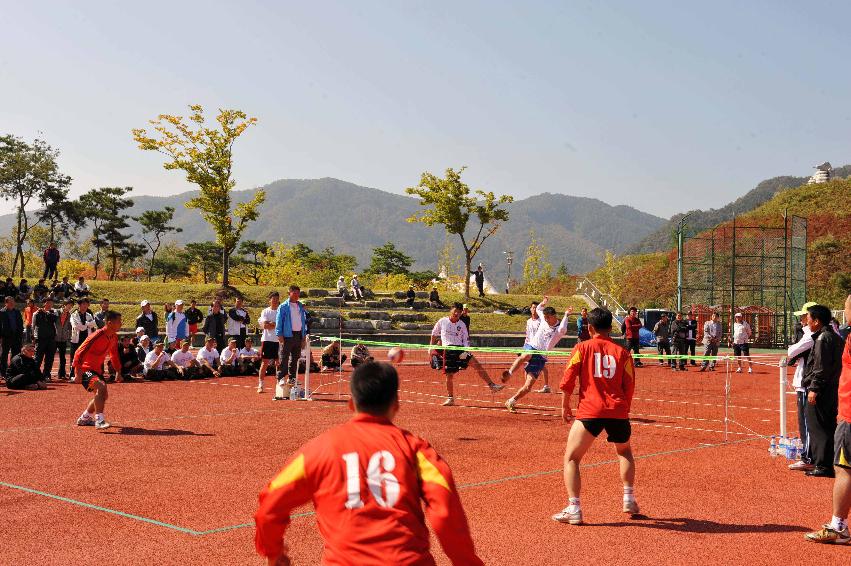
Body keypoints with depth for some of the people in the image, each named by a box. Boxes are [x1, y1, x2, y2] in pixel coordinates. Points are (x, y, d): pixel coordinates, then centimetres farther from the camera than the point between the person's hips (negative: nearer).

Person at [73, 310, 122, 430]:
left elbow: (114, 355, 19)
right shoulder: (97, 336, -24)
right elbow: (79, 353, -23)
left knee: (103, 396, 16)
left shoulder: (114, 337, 2)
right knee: (101, 386, -31)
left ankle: (84, 418, 34)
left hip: (97, 369, 9)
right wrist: (78, 373, -27)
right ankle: (99, 419, -32)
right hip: (85, 369, -9)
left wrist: (118, 372, 17)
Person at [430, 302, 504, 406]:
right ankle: (450, 398, 15)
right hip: (448, 350, -1)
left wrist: (466, 351, -7)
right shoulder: (442, 321, 4)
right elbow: (434, 334, 18)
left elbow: (466, 339, 10)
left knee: (477, 364, -15)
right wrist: (431, 347, 20)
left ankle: (492, 385, -15)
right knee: (449, 375, -2)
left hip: (460, 349, 1)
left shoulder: (462, 325, 8)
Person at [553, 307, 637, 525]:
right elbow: (630, 386, 8)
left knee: (571, 458, 5)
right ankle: (629, 499, 30)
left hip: (590, 411, -3)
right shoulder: (622, 352, 9)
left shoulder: (583, 348, 4)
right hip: (618, 411, 3)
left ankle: (573, 509, -6)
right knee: (624, 452, 31)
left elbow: (568, 380, -1)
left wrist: (565, 406, 11)